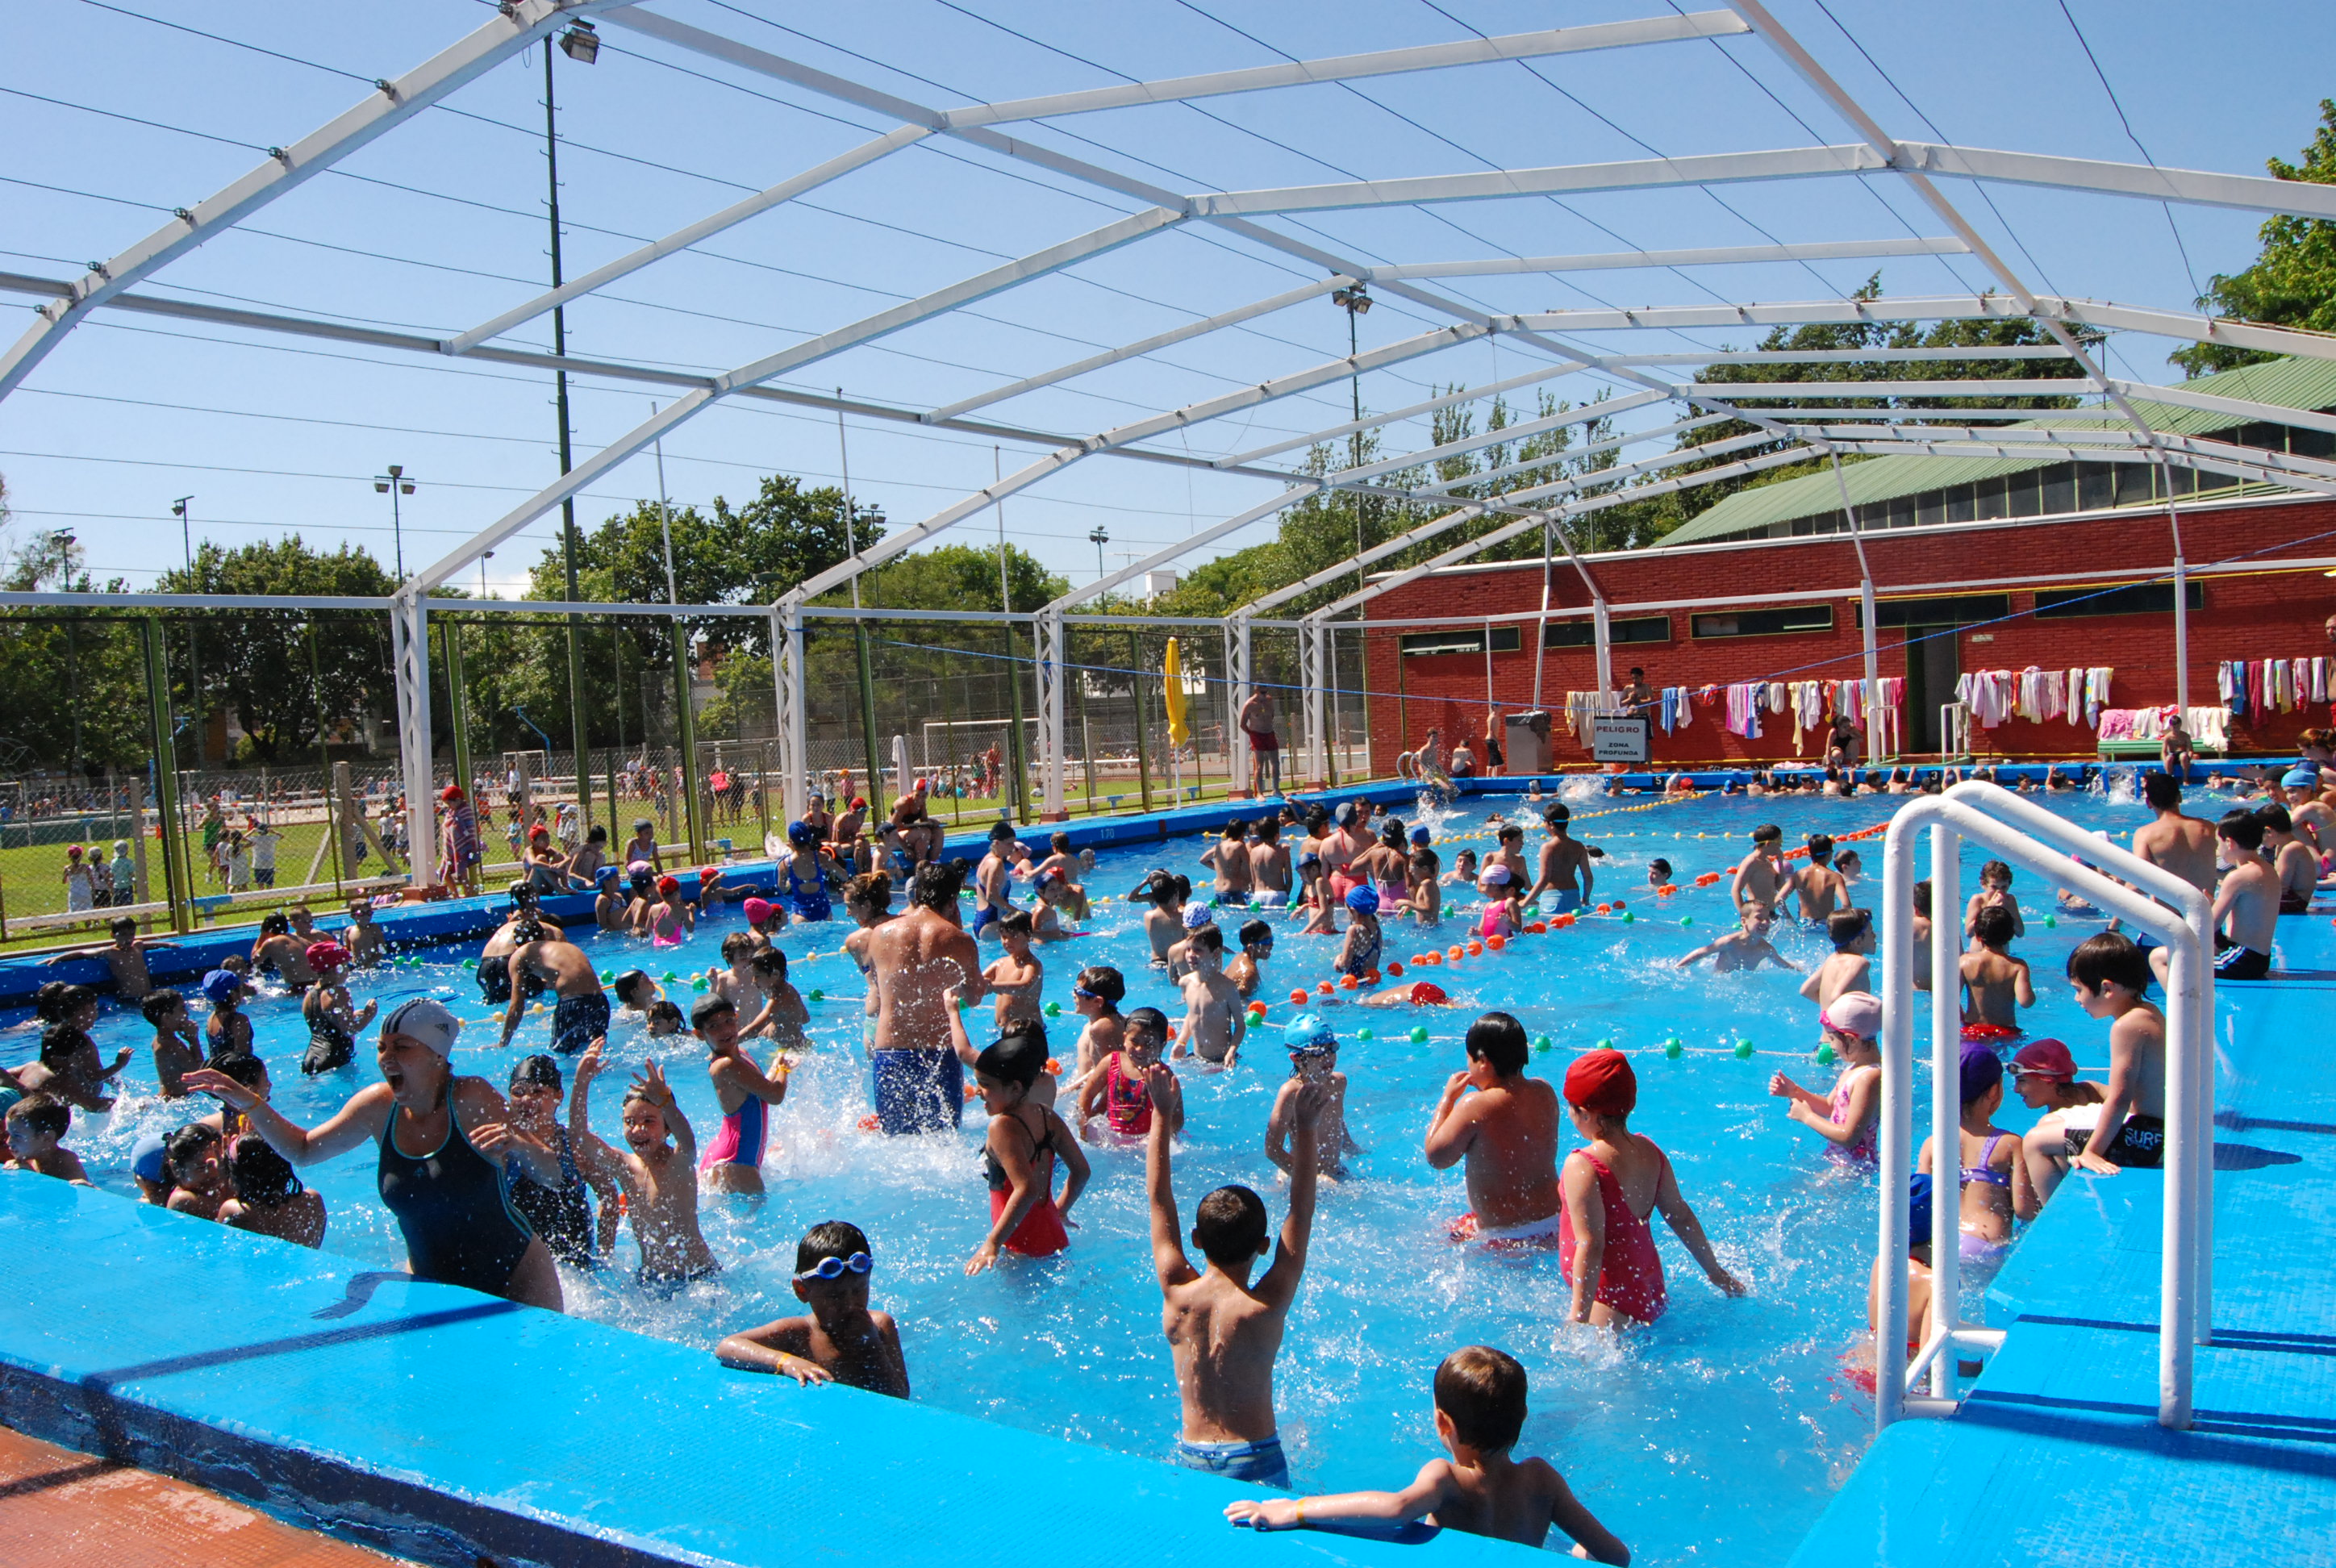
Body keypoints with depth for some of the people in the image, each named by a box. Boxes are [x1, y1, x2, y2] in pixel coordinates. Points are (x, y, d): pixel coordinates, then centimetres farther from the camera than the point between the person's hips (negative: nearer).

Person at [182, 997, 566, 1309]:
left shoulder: (471, 1100, -18)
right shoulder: (379, 1106, -6)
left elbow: (555, 1177, -19)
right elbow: (302, 1150, 11)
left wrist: (519, 1145, -39)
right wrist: (249, 1103, 0)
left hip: (516, 1278, -4)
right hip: (429, 1282, 4)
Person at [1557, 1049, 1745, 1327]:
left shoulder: (1581, 1166, -18)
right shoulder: (1649, 1150, 5)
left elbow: (1590, 1246, -23)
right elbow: (1681, 1215, 14)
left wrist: (1579, 1320, -22)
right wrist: (1716, 1272, 26)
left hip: (1613, 1305, -8)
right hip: (1652, 1292, 8)